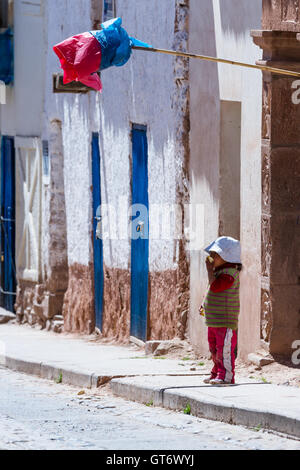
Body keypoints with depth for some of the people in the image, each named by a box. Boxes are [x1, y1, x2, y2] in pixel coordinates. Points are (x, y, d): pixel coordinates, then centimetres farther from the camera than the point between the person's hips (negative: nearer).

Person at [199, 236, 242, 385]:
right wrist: (205, 303, 17)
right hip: (213, 320, 10)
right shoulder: (219, 271, 16)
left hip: (226, 320, -10)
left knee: (224, 348, -10)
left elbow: (215, 286, -29)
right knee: (214, 349, 16)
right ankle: (217, 372, 26)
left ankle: (226, 376, -8)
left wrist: (210, 270, -20)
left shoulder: (229, 274, -17)